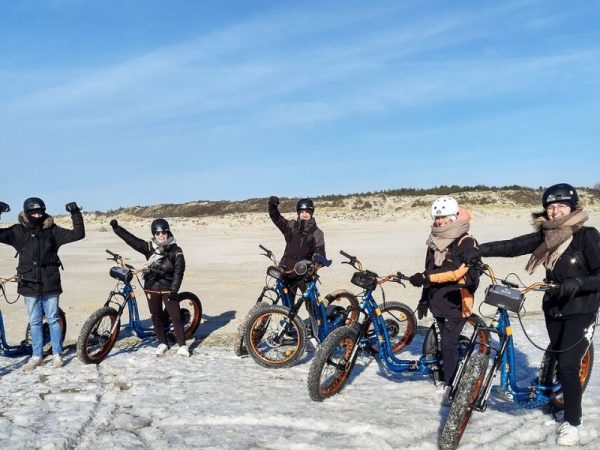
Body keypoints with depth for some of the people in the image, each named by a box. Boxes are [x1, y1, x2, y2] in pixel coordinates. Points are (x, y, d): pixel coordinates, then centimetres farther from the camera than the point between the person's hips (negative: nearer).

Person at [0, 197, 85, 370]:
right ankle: (36, 356, 21)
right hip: (30, 285, 1)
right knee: (35, 322, 10)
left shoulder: (52, 230, 0)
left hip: (50, 285, -1)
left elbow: (78, 234, -2)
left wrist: (76, 214, -11)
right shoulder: (19, 231, 1)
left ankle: (57, 354, 18)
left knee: (53, 320, 7)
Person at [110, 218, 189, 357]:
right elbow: (131, 239, -6)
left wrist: (174, 289, -16)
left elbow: (179, 271, -9)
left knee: (175, 316, -4)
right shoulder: (149, 247, 0)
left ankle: (182, 345, 6)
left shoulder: (176, 251, -7)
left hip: (168, 288, -3)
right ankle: (162, 343, 26)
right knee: (156, 316, 11)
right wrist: (116, 228, -15)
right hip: (151, 288, 3)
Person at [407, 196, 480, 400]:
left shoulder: (465, 242, -12)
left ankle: (449, 384, 0)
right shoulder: (435, 241, 12)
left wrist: (426, 277, -27)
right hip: (438, 301, 7)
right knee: (447, 341, 14)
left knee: (448, 343, -9)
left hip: (457, 302, -7)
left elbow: (458, 272, -22)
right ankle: (447, 378, 25)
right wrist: (424, 298, 20)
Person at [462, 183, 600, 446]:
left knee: (568, 365, -9)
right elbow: (513, 246, -12)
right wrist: (483, 250, -26)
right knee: (557, 359, 17)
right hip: (554, 308, 5)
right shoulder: (545, 236, -1)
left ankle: (572, 422, 7)